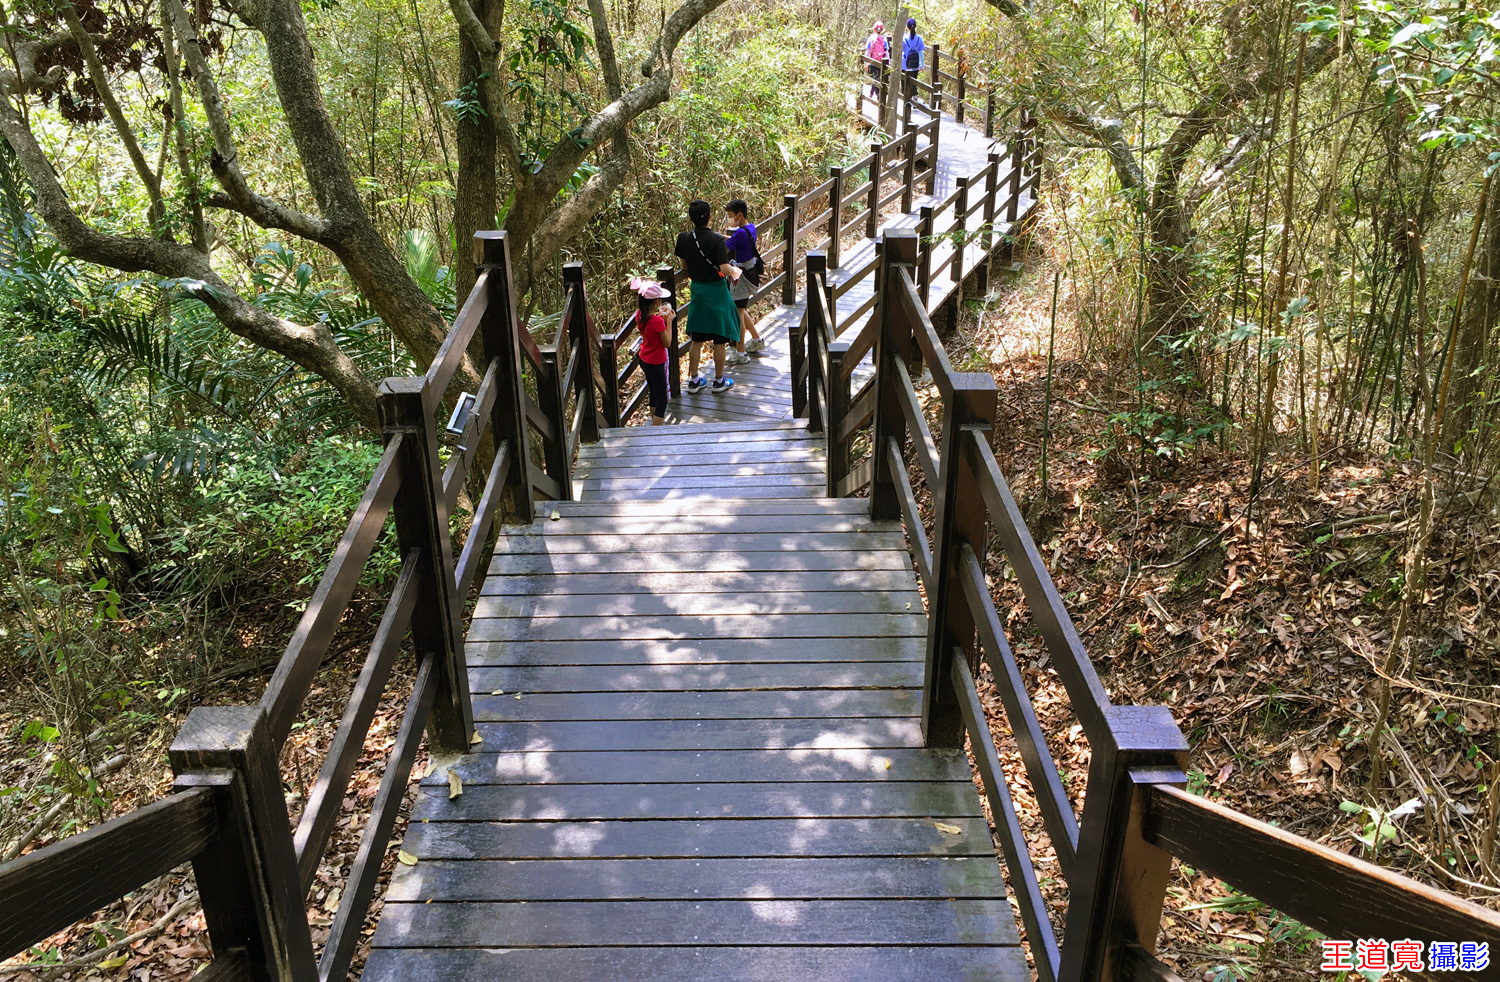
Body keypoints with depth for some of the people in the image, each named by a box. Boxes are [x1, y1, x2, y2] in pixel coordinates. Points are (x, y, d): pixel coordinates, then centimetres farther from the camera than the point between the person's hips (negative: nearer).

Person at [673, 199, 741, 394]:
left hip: (697, 289, 5)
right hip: (716, 291, -5)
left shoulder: (684, 238, -5)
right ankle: (719, 380, 19)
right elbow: (725, 269, -25)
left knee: (697, 339, 15)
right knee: (719, 339, 9)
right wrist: (735, 271, -4)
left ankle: (694, 379, 22)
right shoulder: (716, 239, -20)